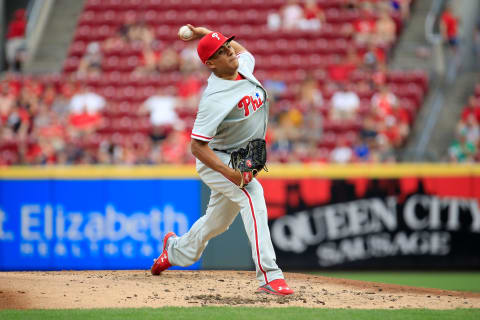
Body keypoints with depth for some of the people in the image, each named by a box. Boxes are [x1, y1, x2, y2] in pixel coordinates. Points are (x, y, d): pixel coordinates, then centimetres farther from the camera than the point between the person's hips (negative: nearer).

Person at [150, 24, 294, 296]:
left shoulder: (244, 65, -3)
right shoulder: (214, 98, -27)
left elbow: (240, 49, 24)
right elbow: (197, 145, -26)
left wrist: (204, 33, 14)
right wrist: (229, 173, -35)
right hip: (216, 161, -8)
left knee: (218, 221, 20)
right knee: (253, 195, -32)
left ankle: (176, 250, 50)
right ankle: (269, 275, -39)